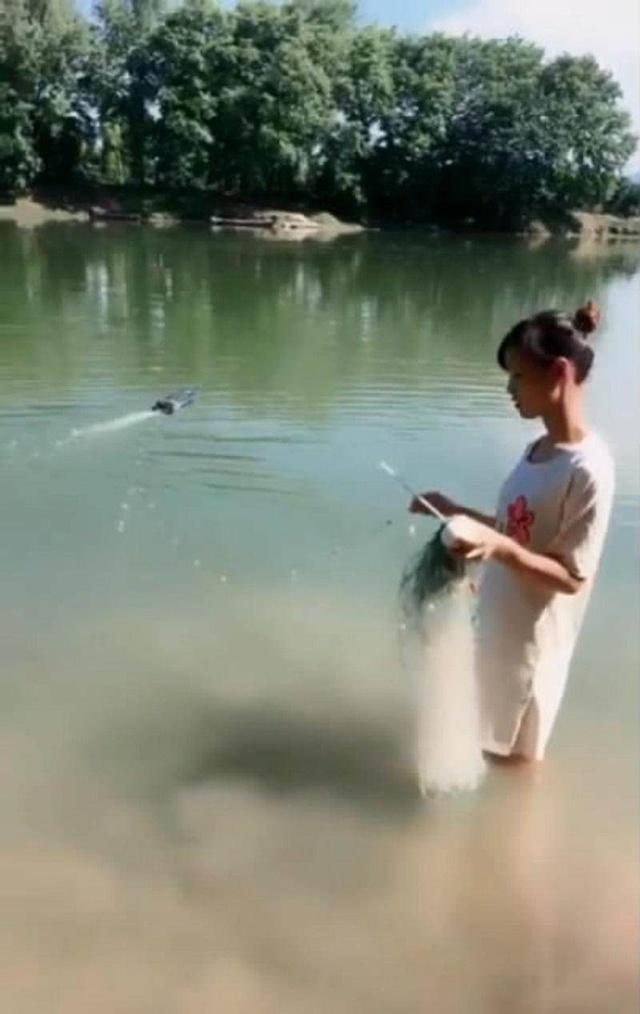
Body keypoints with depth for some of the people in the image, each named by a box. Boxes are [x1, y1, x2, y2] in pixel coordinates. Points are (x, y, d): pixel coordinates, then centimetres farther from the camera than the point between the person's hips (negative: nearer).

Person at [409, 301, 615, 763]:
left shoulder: (589, 469, -25)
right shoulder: (538, 450, 1)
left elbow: (572, 576, -23)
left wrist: (499, 547, -36)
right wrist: (456, 511, 6)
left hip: (534, 639, -8)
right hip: (500, 625, 8)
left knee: (519, 755, 15)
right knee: (496, 740, 26)